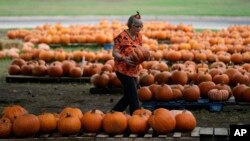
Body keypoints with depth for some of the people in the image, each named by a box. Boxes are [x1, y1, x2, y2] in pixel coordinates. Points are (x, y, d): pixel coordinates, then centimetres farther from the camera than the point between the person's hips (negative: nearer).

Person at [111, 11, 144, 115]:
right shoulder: (122, 36, -15)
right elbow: (115, 52, -15)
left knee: (128, 96, 13)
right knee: (133, 96, -9)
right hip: (123, 70, -8)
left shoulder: (139, 36, 7)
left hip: (134, 70, 8)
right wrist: (124, 59, -33)